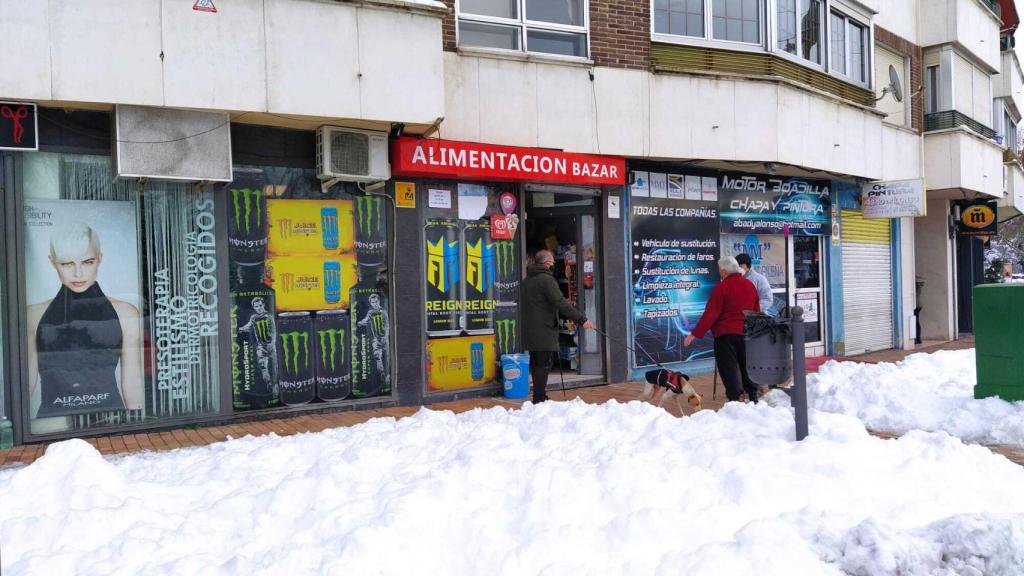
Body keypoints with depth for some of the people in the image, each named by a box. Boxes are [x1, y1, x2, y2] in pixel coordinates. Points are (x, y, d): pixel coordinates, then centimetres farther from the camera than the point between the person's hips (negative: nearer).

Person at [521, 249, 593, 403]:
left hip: (530, 331, 9)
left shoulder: (526, 281, 16)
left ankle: (539, 396, 21)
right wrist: (581, 319, -21)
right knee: (544, 364, -6)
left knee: (536, 364, 14)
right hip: (544, 331, -9)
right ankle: (539, 399, -8)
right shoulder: (546, 279, -13)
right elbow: (561, 303, -21)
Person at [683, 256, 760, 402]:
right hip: (747, 334, 6)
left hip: (726, 334, -6)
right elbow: (757, 311, 17)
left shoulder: (721, 287, -12)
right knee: (747, 365, 17)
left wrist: (695, 334, -13)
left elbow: (710, 314, -16)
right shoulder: (750, 285, 9)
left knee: (729, 367, -1)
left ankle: (734, 398, -6)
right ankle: (753, 395, 24)